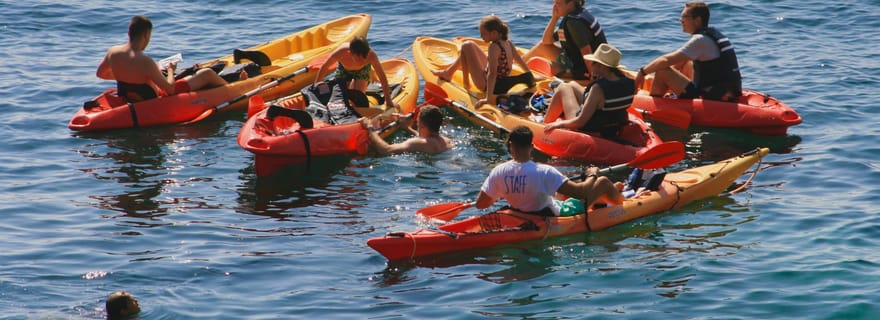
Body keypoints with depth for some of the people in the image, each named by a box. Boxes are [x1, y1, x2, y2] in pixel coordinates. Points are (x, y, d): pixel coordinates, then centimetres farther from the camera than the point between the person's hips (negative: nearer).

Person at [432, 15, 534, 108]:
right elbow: (521, 61, 5)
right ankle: (448, 71, 34)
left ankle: (466, 82, 9)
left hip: (485, 84, -9)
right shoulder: (507, 43, -3)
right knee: (471, 46, 20)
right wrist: (530, 78, 18)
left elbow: (492, 74, -31)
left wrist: (488, 98, -34)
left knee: (467, 46, -4)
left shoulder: (494, 47, -26)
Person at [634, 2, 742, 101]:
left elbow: (666, 61, -19)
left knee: (662, 72, -9)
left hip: (709, 99, -10)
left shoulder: (700, 40, -16)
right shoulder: (714, 34, 13)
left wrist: (642, 72, -5)